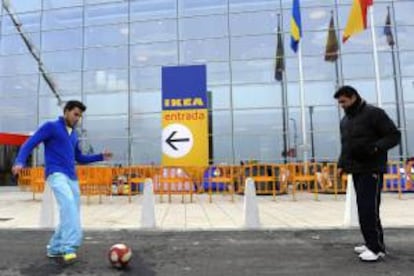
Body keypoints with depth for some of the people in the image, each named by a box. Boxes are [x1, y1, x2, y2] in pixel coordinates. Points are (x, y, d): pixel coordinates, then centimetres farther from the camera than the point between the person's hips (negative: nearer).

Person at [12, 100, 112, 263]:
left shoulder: (74, 135, 22)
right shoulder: (51, 127, 3)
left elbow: (80, 158, 29)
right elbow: (29, 144, -3)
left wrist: (101, 157, 17)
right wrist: (20, 161, -22)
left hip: (72, 177, 8)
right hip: (56, 174, -7)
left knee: (72, 211, 6)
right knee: (68, 203, -30)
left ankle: (54, 248, 21)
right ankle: (69, 247, -36)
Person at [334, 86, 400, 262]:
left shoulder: (374, 113, -7)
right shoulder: (345, 120, 16)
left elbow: (394, 135, -9)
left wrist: (375, 147, -24)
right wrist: (342, 164, 12)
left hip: (372, 169, -7)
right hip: (356, 170, 7)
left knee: (368, 208, -10)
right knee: (364, 208, 9)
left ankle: (377, 247, -1)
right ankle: (373, 243, 19)